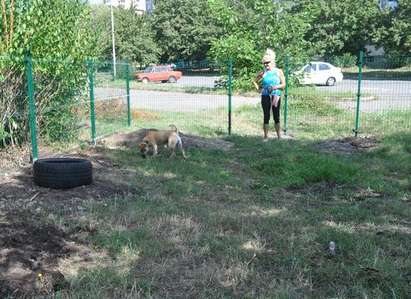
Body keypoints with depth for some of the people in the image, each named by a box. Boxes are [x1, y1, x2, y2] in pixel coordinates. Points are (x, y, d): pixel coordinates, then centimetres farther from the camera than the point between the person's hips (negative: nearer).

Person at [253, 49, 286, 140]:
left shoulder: (279, 72, 2)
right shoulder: (263, 73, 4)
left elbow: (283, 85, 2)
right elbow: (255, 81, 20)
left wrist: (276, 86, -15)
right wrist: (258, 89, 7)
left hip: (276, 96, -1)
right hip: (265, 96, 1)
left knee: (276, 116, 3)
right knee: (266, 116, 2)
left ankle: (279, 136, 12)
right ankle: (266, 136, 9)